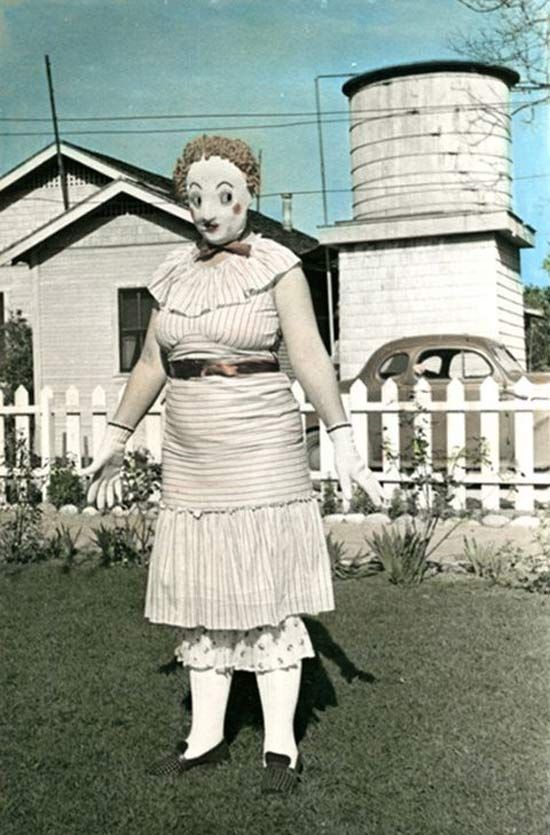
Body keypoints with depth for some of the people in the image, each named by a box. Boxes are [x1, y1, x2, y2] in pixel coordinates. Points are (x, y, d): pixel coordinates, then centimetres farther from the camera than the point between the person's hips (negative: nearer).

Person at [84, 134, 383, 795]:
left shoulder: (276, 264, -5)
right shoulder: (174, 272, 10)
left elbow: (309, 355, -12)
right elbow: (151, 363, 15)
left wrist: (341, 441, -20)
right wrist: (115, 439, 15)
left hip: (261, 451, -5)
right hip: (192, 458, 6)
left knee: (266, 590, -1)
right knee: (201, 591, 9)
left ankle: (281, 745, 9)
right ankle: (206, 736, 21)